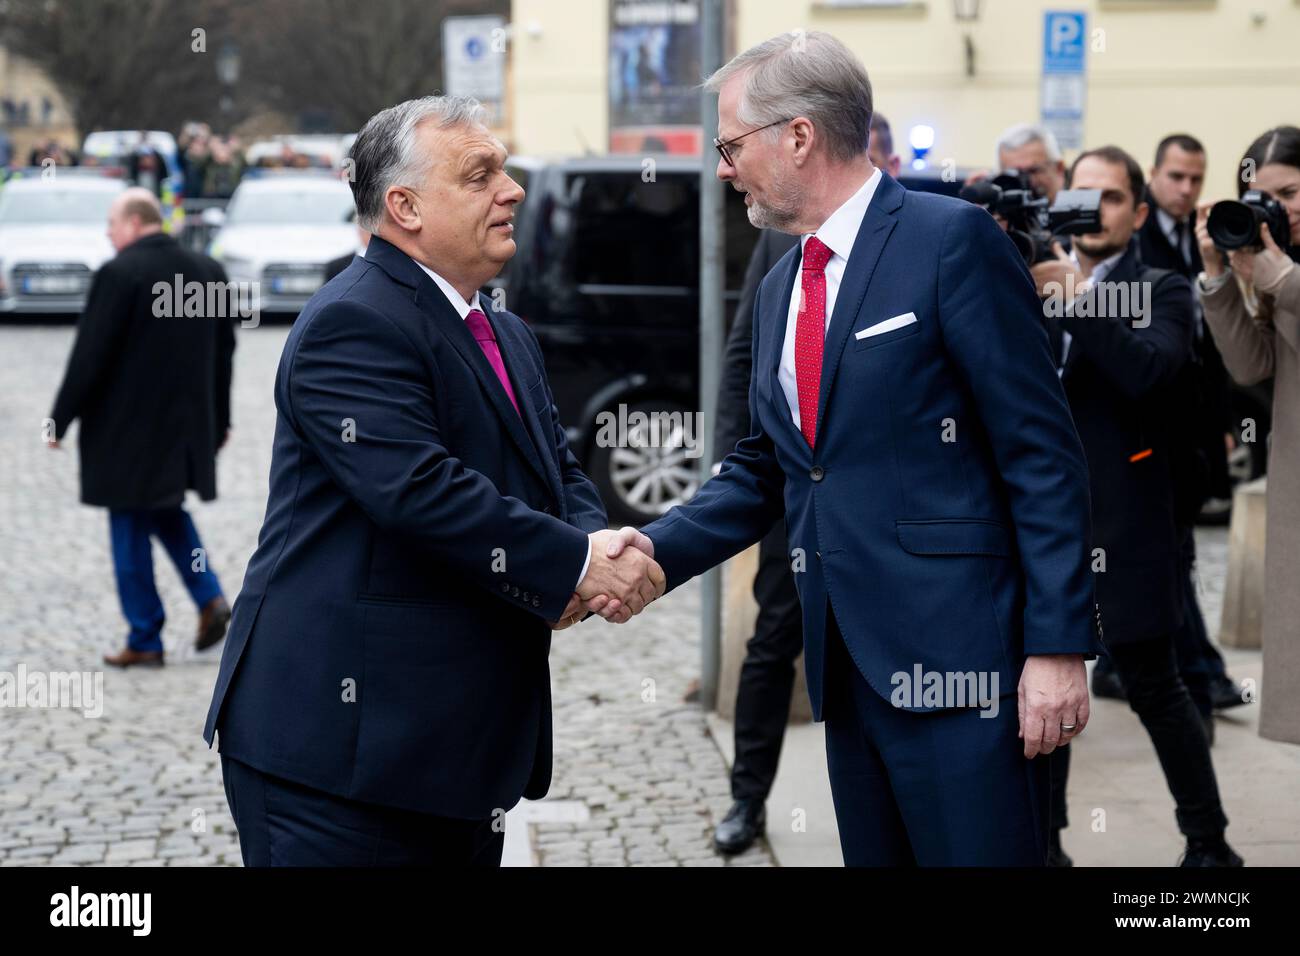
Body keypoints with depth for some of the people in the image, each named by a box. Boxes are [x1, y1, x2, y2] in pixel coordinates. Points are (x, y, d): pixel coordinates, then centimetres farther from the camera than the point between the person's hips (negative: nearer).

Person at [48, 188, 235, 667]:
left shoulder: (119, 274, -15)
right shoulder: (209, 270, 6)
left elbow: (89, 355, -15)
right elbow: (224, 351, 12)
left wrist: (60, 419, -6)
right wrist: (220, 418, 20)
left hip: (129, 430, -6)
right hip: (188, 426, 7)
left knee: (131, 531, 3)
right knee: (168, 511, 23)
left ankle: (144, 641, 7)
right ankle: (210, 598, 6)